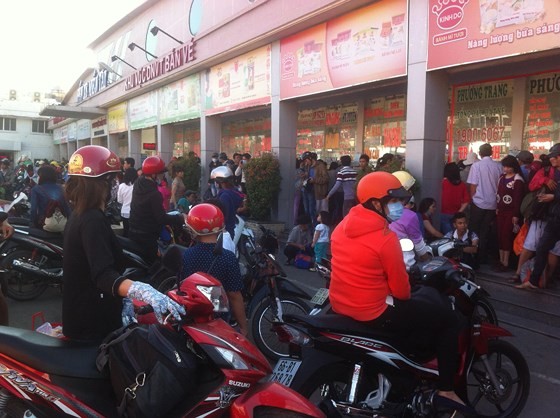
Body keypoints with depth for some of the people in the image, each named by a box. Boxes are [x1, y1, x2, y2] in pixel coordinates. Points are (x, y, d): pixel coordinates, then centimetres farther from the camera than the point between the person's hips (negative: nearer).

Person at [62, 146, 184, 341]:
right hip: (93, 323, -11)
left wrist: (120, 298, 23)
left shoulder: (79, 214, 9)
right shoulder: (93, 221, -24)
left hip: (82, 316, 11)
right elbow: (103, 276, -37)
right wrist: (143, 291, -54)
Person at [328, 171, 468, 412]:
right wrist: (407, 296, 9)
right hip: (374, 314, -8)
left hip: (339, 305, 9)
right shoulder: (386, 237, -21)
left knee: (405, 305, 36)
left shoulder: (342, 226, 3)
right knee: (447, 318, 6)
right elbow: (400, 288, -14)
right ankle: (445, 390, 14)